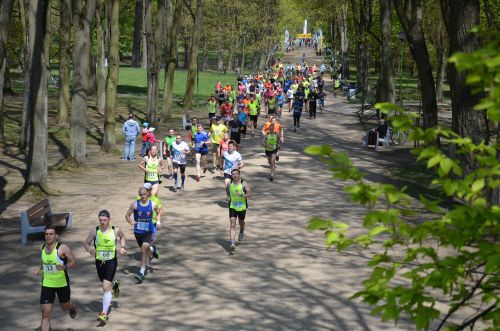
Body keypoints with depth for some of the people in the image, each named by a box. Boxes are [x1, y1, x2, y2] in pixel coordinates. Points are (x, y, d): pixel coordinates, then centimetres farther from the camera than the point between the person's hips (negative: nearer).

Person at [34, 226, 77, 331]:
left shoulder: (62, 248, -16)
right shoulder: (43, 247, 1)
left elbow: (74, 262, -15)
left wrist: (64, 267, -33)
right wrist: (39, 269, 4)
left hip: (62, 283, -3)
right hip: (47, 284, 3)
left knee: (65, 306, 23)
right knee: (45, 313, -8)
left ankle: (73, 307, 60)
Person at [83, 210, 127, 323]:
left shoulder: (115, 230, -8)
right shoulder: (95, 231, -8)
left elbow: (122, 236, 16)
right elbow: (86, 243, 0)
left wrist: (123, 247, 1)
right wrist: (90, 250, -21)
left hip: (111, 262, -3)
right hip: (99, 262, 3)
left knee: (106, 287, -14)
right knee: (106, 283, 24)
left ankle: (104, 314, -13)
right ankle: (114, 284, 62)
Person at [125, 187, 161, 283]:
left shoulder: (153, 205, -6)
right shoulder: (135, 204, -8)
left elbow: (158, 213, 13)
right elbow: (127, 215, -1)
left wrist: (158, 221, -4)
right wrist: (131, 222, -21)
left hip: (149, 231, -2)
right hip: (138, 231, 2)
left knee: (144, 248, -20)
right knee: (144, 249, 17)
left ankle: (142, 272, -21)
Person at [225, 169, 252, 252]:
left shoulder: (244, 183, -12)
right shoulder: (230, 183, -3)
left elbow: (250, 194, -17)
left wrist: (241, 195, -31)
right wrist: (228, 196, 3)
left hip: (242, 207, -1)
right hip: (232, 207, 1)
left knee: (241, 222, 23)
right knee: (232, 224, -13)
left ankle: (241, 232, 59)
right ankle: (232, 243, -22)